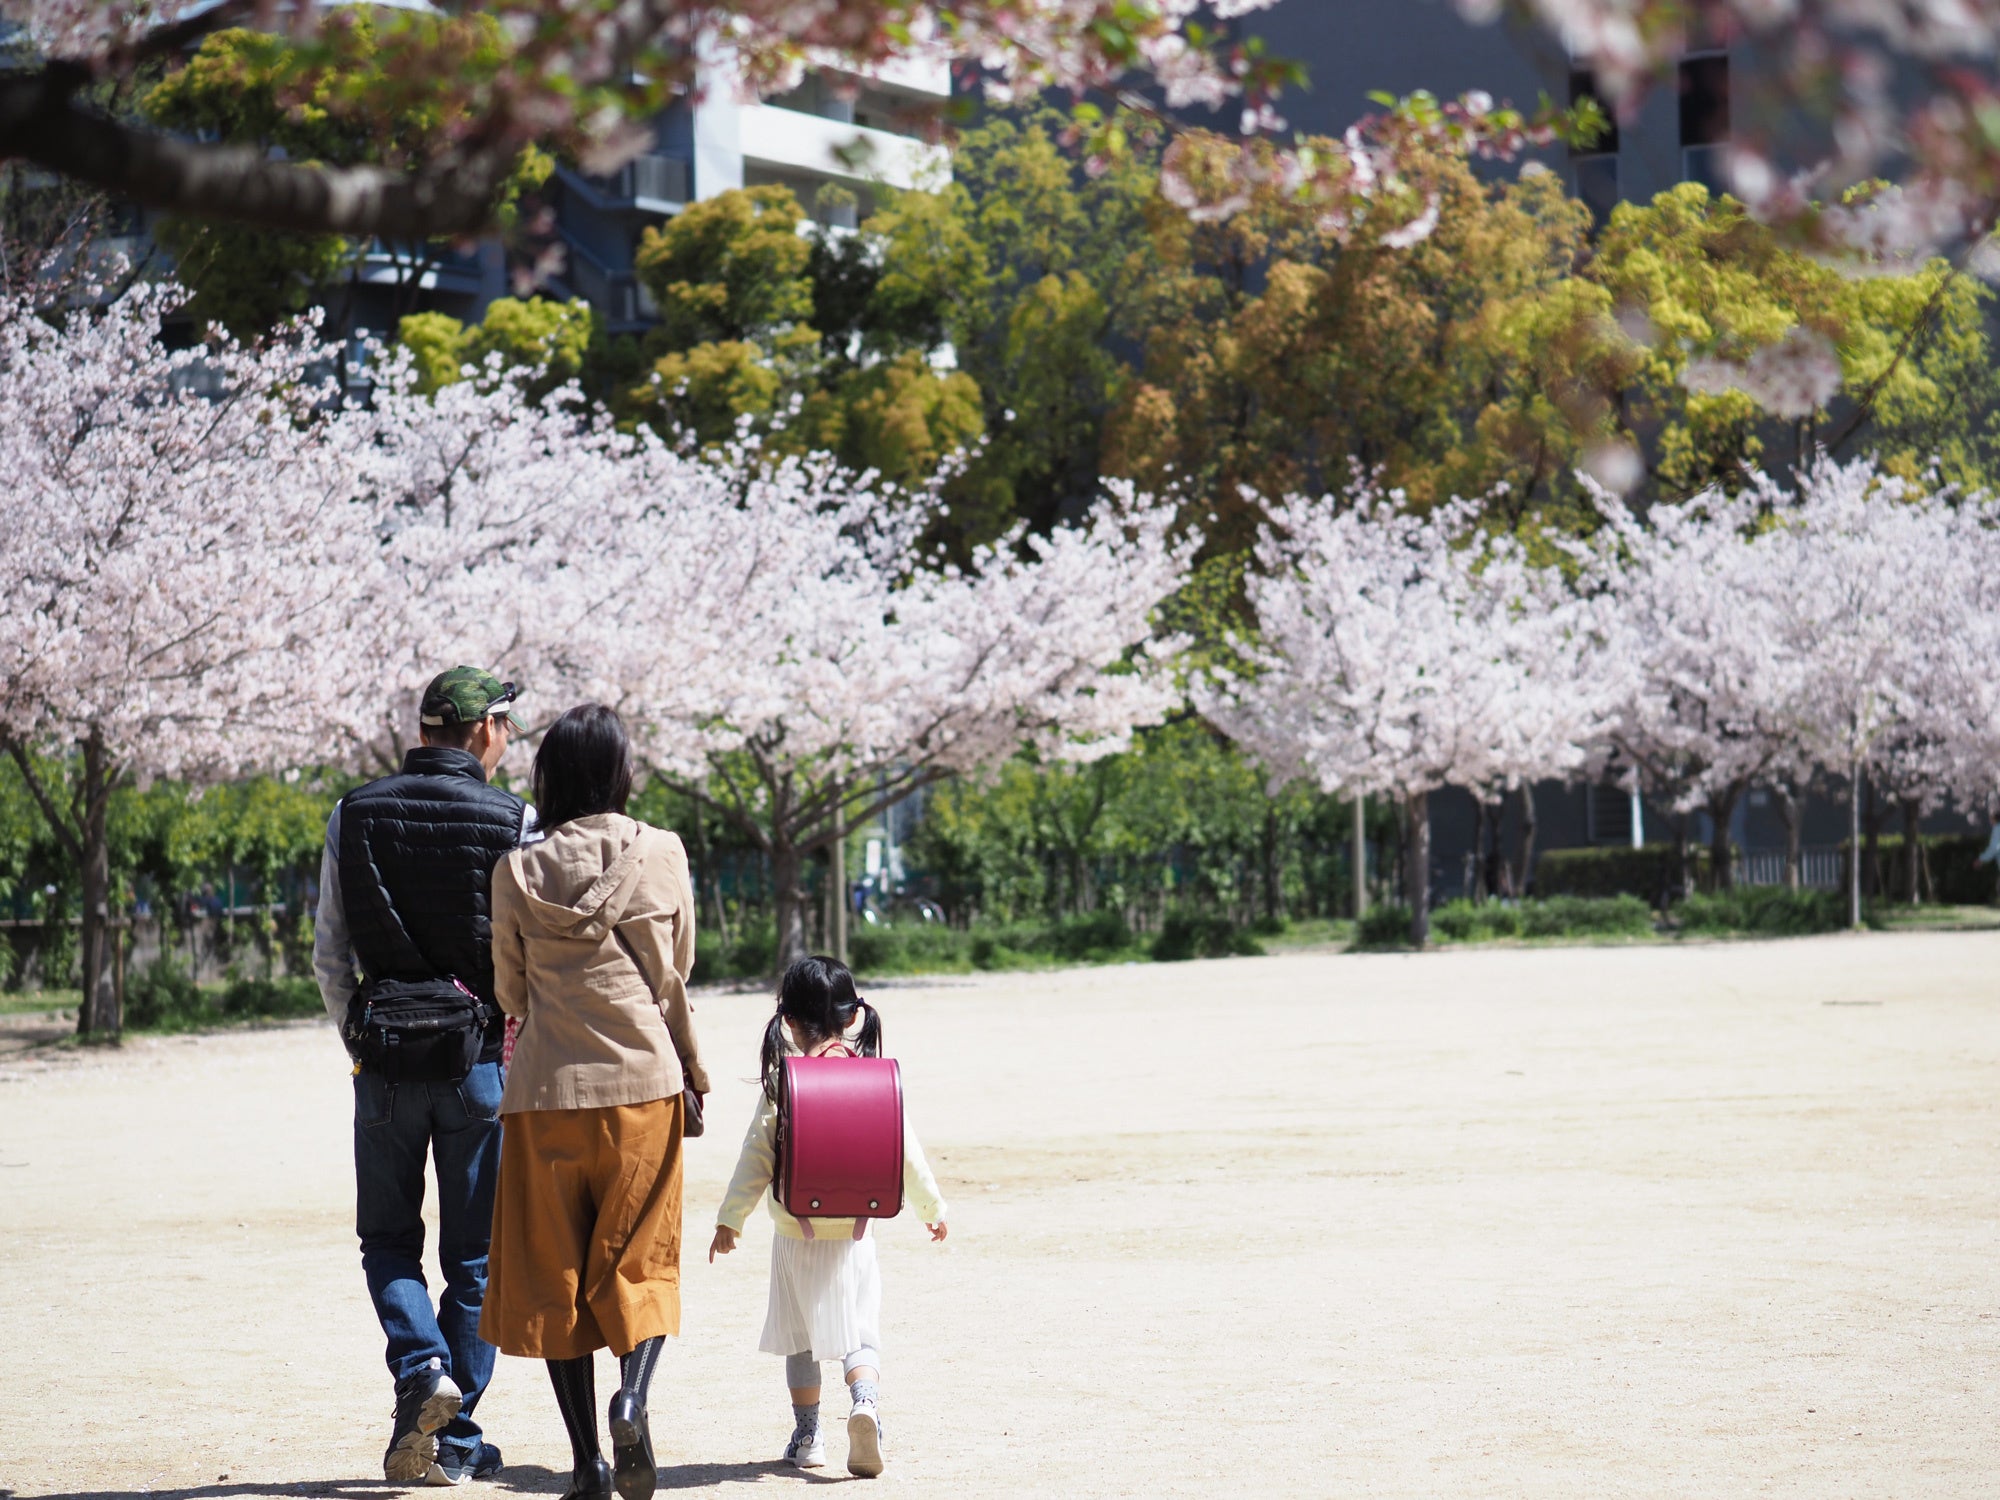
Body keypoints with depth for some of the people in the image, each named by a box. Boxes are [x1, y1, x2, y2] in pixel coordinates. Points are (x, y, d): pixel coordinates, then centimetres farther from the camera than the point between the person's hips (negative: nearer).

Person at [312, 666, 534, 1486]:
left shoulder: (353, 816, 2)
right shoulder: (514, 821, -5)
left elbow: (329, 957, 4)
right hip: (482, 1058, -1)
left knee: (388, 1240, 15)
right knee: (474, 1254, 9)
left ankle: (421, 1366, -10)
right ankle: (452, 1438, 10)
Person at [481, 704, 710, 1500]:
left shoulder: (519, 872, -3)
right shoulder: (662, 855, -2)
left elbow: (511, 992, 8)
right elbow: (677, 972, 9)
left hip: (547, 1089, 0)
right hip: (644, 1081, 0)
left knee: (551, 1273, 8)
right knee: (640, 1262, 12)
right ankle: (633, 1395, -15)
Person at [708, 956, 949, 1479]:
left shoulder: (782, 1083, -8)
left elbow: (757, 1156, -9)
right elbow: (905, 1150, 0)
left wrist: (729, 1220, -4)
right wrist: (932, 1208, 13)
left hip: (795, 1234, -1)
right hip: (853, 1232, 1)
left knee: (801, 1337, 13)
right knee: (859, 1332, 6)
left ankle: (806, 1436, 19)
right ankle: (864, 1399, -22)